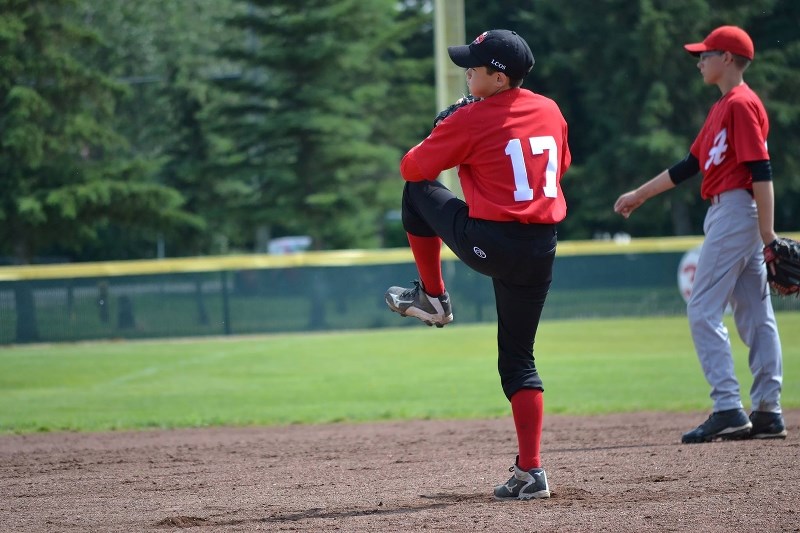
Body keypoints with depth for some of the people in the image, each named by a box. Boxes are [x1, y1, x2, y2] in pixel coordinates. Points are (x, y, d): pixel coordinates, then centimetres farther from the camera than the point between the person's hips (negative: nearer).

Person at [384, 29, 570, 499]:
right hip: (541, 251, 6)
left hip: (488, 244, -6)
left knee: (418, 191, 20)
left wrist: (441, 134, 20)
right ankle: (531, 472, 3)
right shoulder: (551, 112, 10)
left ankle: (433, 297, 26)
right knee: (518, 359, 13)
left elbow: (411, 168, 1)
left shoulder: (470, 120, -7)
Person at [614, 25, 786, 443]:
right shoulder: (722, 108, 19)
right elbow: (690, 165, 24)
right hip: (726, 216, 10)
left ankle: (728, 410, -14)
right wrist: (640, 195, 27)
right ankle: (768, 413, 8)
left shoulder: (741, 104, -12)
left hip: (734, 212, -10)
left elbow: (761, 171, -18)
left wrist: (767, 236, -22)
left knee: (703, 312, -10)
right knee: (755, 317, 7)